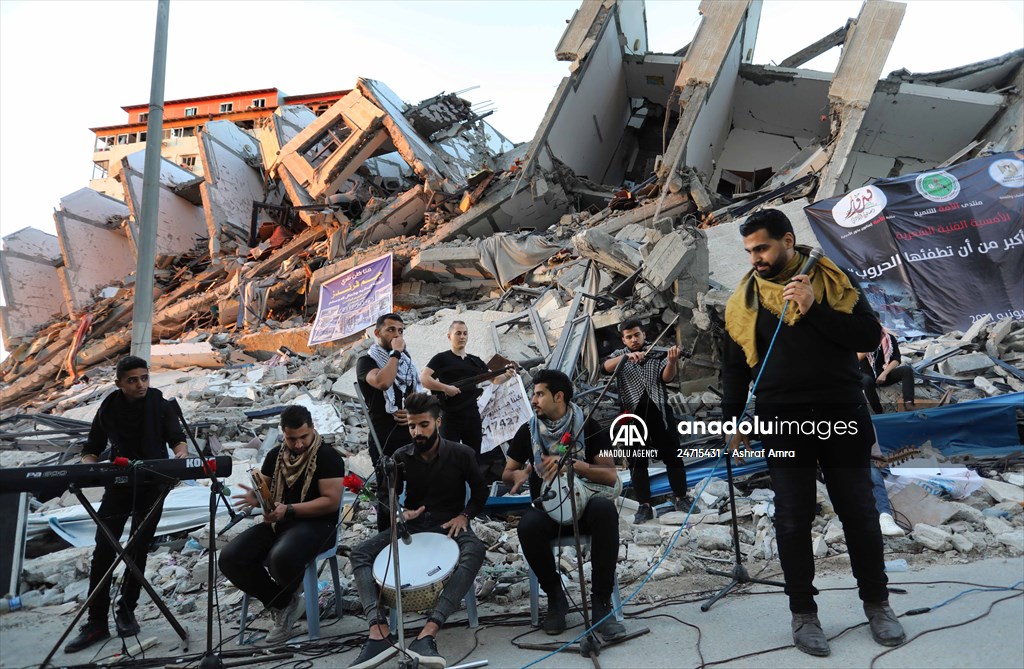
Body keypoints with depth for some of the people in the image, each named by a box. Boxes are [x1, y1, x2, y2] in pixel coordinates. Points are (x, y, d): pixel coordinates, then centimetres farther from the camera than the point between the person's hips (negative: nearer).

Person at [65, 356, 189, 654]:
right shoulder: (108, 409, 0)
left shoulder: (161, 405, -6)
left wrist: (181, 454, -30)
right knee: (103, 550, -3)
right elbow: (92, 449, 6)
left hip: (152, 484, -2)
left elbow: (178, 438, -8)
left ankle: (126, 612, 21)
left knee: (137, 550, 4)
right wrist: (87, 466, -15)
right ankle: (97, 622, 5)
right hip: (118, 483, 2)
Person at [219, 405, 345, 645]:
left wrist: (289, 510, -25)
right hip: (278, 522, 7)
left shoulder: (327, 456, -10)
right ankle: (282, 604, 2)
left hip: (316, 523, -7)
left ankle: (285, 600, 2)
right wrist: (255, 498, -11)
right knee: (230, 558, -15)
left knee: (281, 557, -37)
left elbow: (331, 501, -16)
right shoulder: (275, 455, 11)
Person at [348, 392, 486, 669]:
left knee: (474, 551, -37)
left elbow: (480, 492, 6)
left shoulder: (461, 454, -6)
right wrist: (399, 513, -13)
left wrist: (464, 515, -11)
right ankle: (380, 633, -36)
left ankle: (427, 634, -47)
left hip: (449, 525, -3)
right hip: (411, 526, 3)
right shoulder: (401, 457, 0)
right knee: (360, 553, -20)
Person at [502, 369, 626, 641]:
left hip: (583, 504, -1)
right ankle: (555, 596, -5)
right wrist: (517, 476, -14)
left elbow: (610, 476, -10)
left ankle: (601, 602, -21)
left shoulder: (589, 428, -4)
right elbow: (506, 474, 11)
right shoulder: (527, 431, 3)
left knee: (605, 509, -35)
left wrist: (574, 464, -24)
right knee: (528, 526, -33)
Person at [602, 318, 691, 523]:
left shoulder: (656, 353, 9)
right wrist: (626, 356, -26)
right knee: (637, 461, 2)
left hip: (659, 411, 0)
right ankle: (644, 506, 10)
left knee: (673, 456, 5)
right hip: (633, 414, 0)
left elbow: (667, 377, -6)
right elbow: (605, 368, -10)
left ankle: (681, 498, 21)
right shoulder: (620, 355, 11)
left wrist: (672, 361, -27)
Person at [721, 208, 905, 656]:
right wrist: (730, 421, 1)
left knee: (859, 511, 10)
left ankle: (877, 603, 29)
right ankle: (803, 612, 19)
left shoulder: (834, 280, 2)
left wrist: (814, 309, -17)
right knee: (793, 518, 5)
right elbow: (734, 365, 8)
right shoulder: (745, 296, 5)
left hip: (841, 415, 0)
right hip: (782, 421, 1)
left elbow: (870, 336, -6)